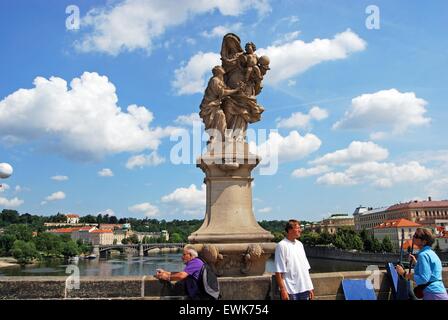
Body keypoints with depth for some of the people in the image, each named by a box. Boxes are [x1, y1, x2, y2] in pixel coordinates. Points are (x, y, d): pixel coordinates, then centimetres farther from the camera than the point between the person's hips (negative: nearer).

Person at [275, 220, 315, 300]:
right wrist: (283, 290, -17)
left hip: (304, 289, 7)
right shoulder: (282, 246, -10)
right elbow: (278, 272, -13)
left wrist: (310, 287, 13)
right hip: (291, 291, -6)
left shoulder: (299, 244, 11)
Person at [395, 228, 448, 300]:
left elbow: (423, 279, -22)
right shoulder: (431, 253, 14)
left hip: (433, 295, -10)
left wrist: (404, 273, -18)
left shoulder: (423, 254, -16)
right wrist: (415, 262, 21)